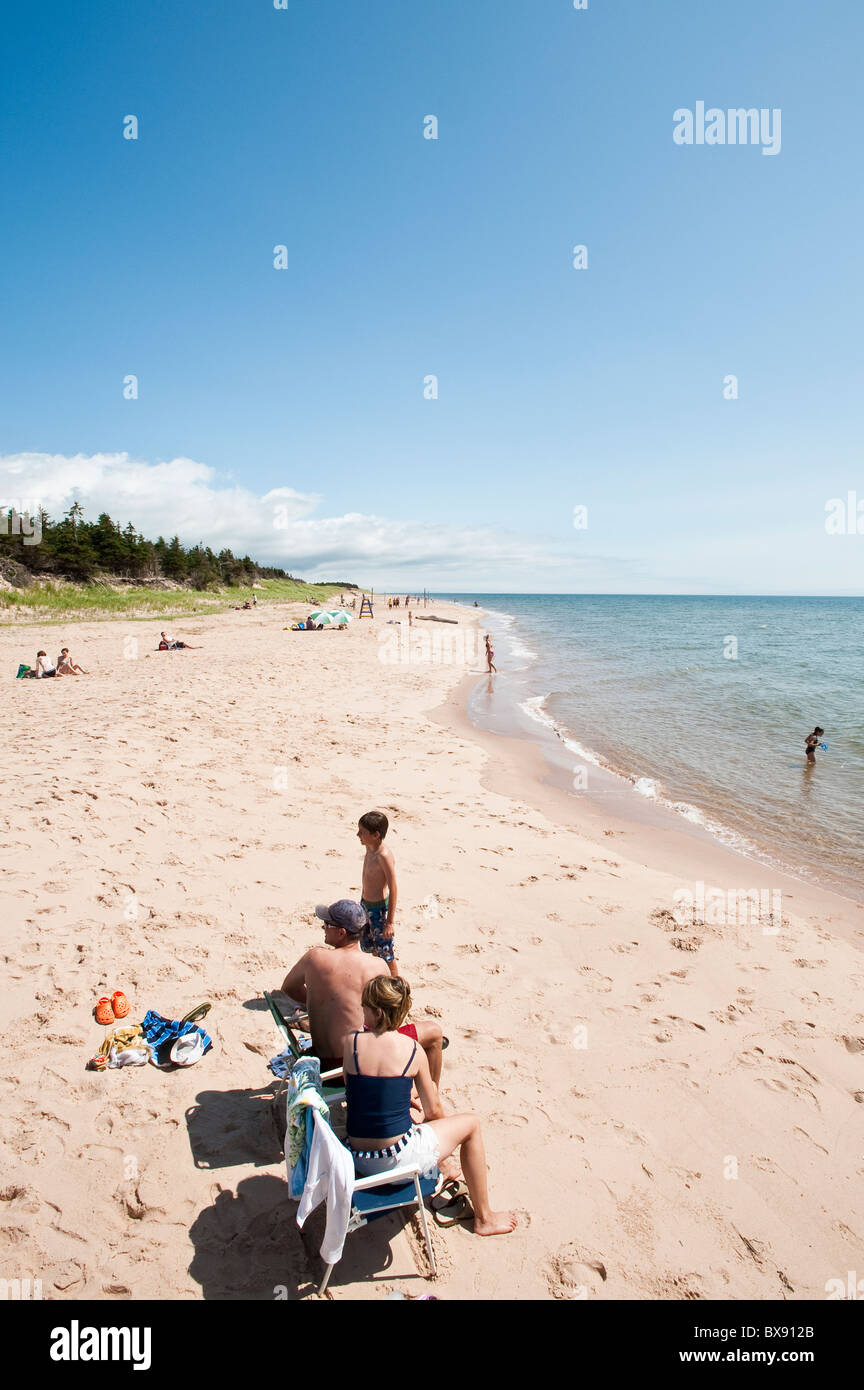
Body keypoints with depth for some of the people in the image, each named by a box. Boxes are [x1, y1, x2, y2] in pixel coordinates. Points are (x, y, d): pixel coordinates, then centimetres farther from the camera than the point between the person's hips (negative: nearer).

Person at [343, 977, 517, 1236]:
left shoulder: (351, 1042, -7)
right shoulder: (412, 1049, -9)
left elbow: (354, 1092, 9)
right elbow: (434, 1112, 1)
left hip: (358, 1161, 4)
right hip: (398, 1158, -4)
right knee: (471, 1124, 19)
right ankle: (484, 1218, 29)